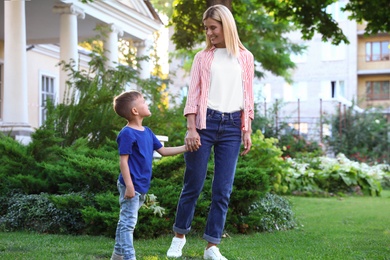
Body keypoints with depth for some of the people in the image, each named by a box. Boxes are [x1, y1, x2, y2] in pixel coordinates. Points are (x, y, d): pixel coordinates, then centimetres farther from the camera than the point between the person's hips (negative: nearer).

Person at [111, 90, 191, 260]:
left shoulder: (147, 132, 11)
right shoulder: (127, 134, -15)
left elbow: (163, 151, 18)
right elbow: (123, 160, -18)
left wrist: (186, 147, 13)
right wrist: (129, 185, -22)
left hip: (141, 187, 9)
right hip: (132, 185, -9)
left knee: (126, 221, 16)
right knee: (128, 222, -6)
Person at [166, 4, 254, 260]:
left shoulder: (245, 57, 10)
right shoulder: (203, 57, 7)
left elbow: (248, 96, 10)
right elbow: (193, 94, 2)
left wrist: (247, 131, 4)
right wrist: (191, 128, -8)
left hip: (232, 125, 1)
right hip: (205, 122, -1)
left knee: (223, 189, 0)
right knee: (193, 184, 3)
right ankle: (180, 235, 22)